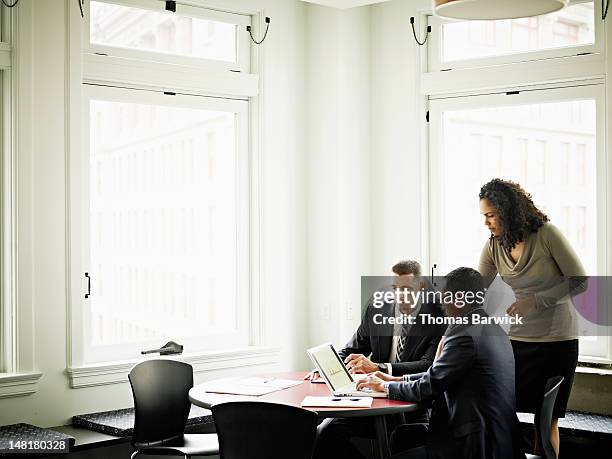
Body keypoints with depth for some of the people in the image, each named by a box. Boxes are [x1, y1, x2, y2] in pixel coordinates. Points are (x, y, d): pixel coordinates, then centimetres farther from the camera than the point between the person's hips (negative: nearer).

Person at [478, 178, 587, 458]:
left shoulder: (546, 234, -13)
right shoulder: (494, 247, 0)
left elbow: (580, 282, -11)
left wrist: (535, 301, -20)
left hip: (557, 339, -4)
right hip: (517, 338, 4)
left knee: (546, 419, 3)